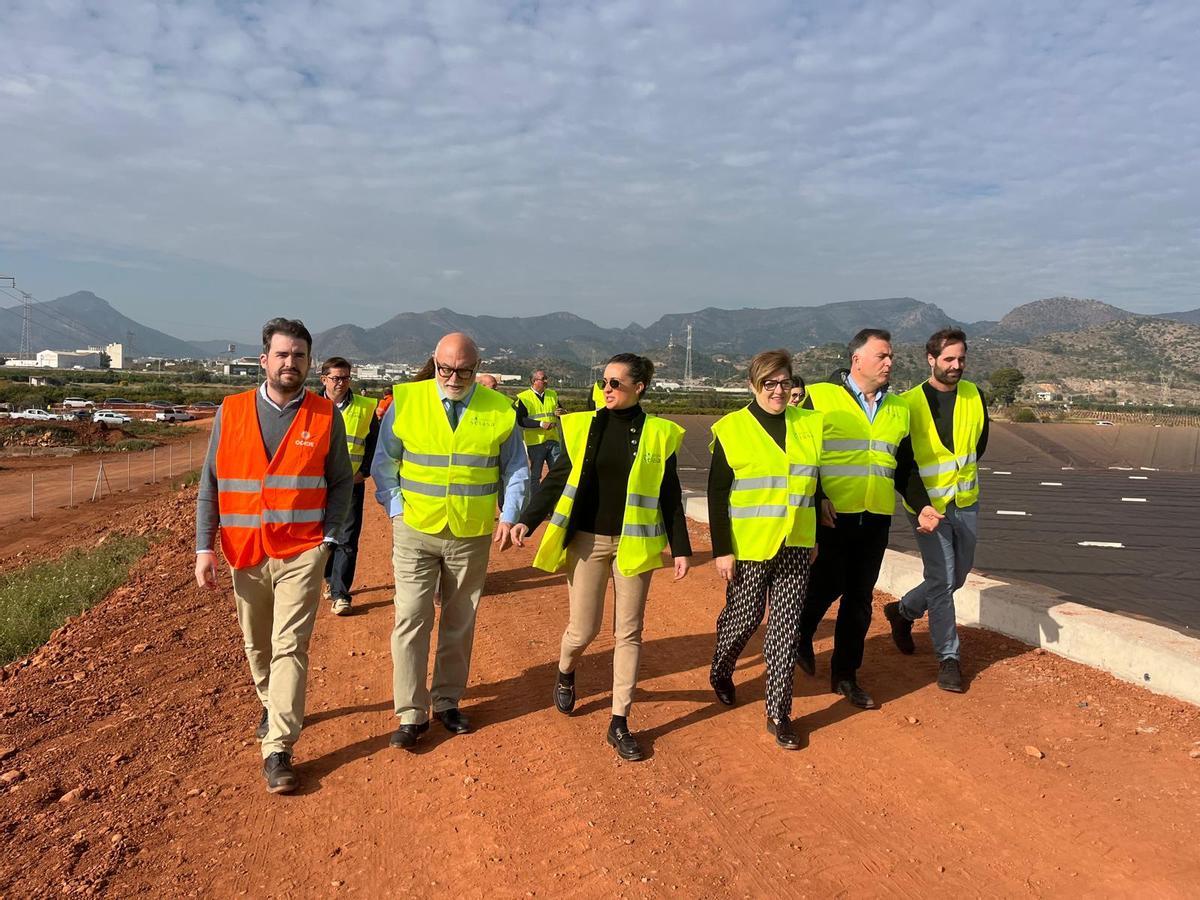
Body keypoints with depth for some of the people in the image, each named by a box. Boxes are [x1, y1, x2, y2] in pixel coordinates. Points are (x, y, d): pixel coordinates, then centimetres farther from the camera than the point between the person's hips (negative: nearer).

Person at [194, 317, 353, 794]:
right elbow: (210, 483, 3)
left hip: (302, 551, -2)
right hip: (245, 552, 3)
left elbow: (341, 481, 4)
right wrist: (204, 546, -2)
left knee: (290, 647, -6)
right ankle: (273, 705, 43)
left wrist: (330, 537, -6)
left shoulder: (325, 416, -2)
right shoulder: (231, 412, 1)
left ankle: (278, 749, 0)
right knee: (257, 645, 17)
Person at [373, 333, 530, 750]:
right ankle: (411, 714, 11)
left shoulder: (500, 410, -1)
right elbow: (383, 463, 6)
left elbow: (516, 470, 8)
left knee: (460, 622, 13)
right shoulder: (405, 401, -3)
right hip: (415, 531, -1)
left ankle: (447, 701, 29)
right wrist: (396, 510, -3)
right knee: (411, 619, -2)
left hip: (472, 536, 1)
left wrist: (509, 516, -2)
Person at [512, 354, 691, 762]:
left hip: (634, 544, 0)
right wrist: (526, 520, -8)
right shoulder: (584, 426, 1)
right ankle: (565, 674, 38)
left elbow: (669, 497, 3)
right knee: (583, 629, 3)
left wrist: (681, 548, 2)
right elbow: (557, 480, 2)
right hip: (587, 541, 0)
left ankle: (619, 723, 18)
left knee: (628, 633, 5)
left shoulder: (659, 433, -1)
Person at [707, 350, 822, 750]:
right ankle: (720, 672, 40)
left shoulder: (809, 425, 6)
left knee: (786, 628, 5)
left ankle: (778, 713, 16)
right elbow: (716, 495, -6)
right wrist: (721, 550, -9)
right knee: (743, 619, 9)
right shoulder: (732, 429, -7)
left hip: (796, 547, 4)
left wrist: (815, 538, 15)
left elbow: (815, 482, 15)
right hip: (749, 548, -3)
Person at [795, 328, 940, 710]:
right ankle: (800, 639, 34)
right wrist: (817, 499, -15)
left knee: (859, 598, 10)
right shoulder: (820, 398, -4)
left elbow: (905, 468, 21)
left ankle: (845, 675, 24)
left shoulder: (898, 409, 14)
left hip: (876, 520, 5)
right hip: (830, 516, -5)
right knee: (826, 587, 3)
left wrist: (922, 507, 7)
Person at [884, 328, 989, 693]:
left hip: (966, 502, 5)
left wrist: (958, 471, 9)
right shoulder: (909, 403, -12)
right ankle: (948, 657, 11)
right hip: (927, 506, -5)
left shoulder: (974, 396, 1)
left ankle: (902, 611, 38)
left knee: (957, 576, 15)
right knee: (942, 580, -4)